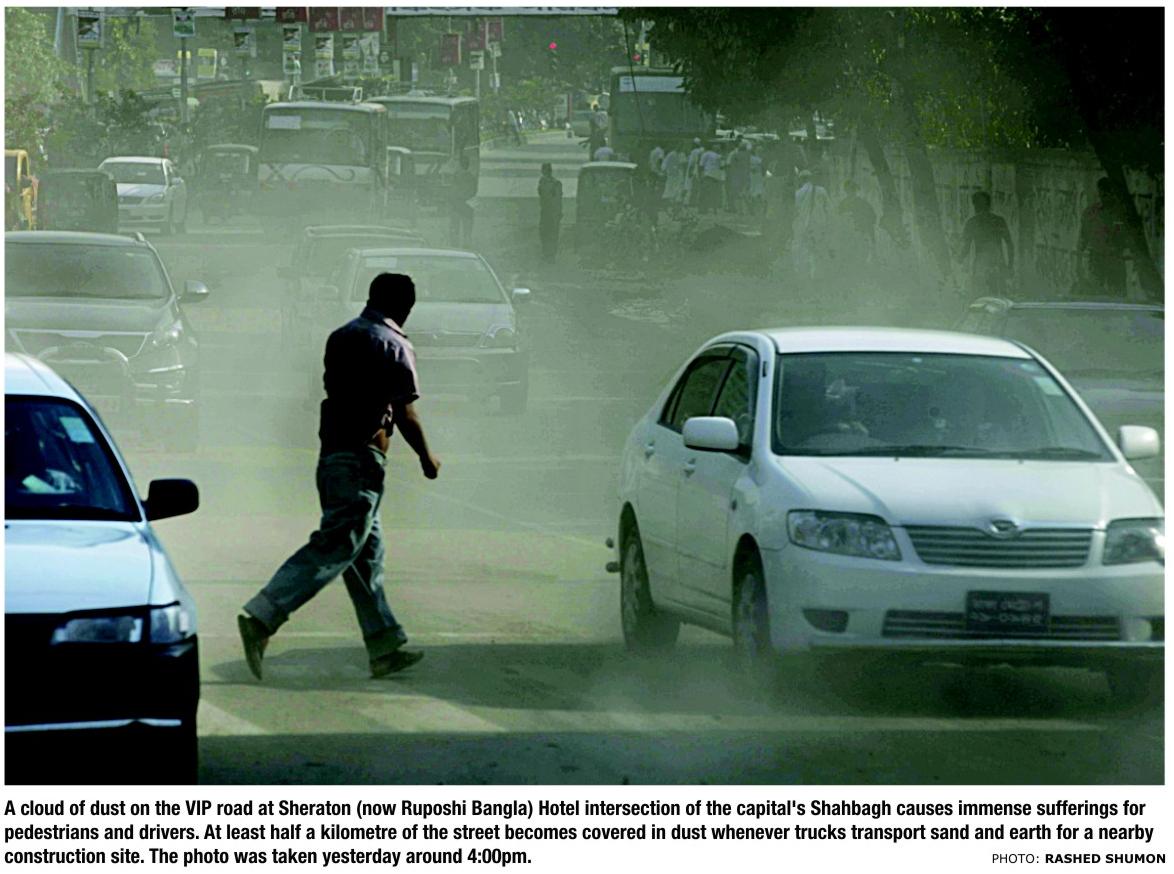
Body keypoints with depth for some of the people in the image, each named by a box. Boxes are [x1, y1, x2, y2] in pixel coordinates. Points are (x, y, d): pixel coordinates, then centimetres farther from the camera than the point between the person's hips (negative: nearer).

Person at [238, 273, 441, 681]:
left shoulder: (341, 337, 13)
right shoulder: (393, 345, -9)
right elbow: (404, 414, -10)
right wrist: (426, 456, 3)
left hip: (331, 452, 9)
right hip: (363, 457, -9)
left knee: (367, 551, 13)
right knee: (335, 547, -10)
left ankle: (385, 647, 17)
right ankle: (262, 617, -22)